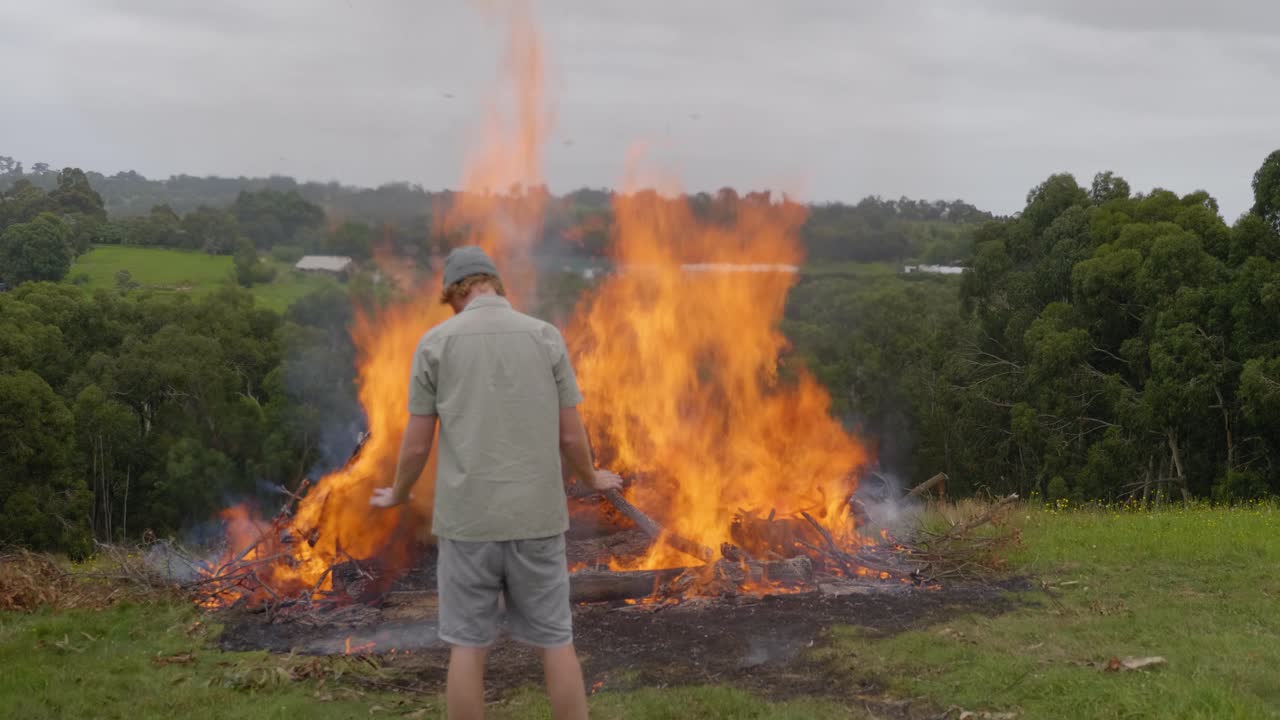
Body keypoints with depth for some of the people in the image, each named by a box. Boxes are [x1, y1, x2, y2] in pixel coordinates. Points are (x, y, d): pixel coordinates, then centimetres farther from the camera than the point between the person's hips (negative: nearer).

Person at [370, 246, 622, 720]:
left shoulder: (435, 342, -2)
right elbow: (571, 436, 1)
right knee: (555, 640, 10)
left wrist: (397, 496, 20)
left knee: (468, 646, 8)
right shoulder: (546, 338, 0)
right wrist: (592, 480, 23)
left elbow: (416, 444, -1)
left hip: (468, 519, -1)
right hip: (535, 517, 1)